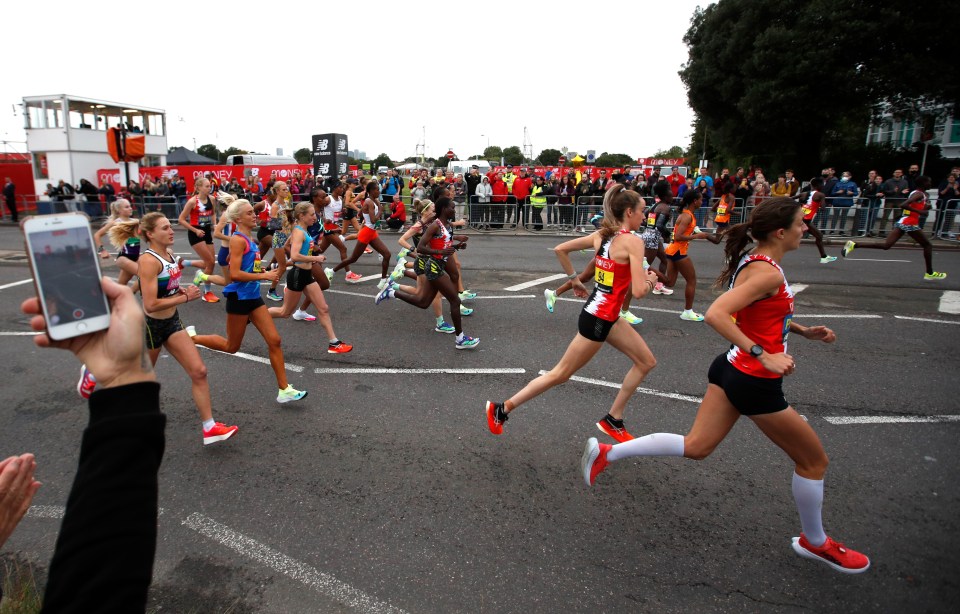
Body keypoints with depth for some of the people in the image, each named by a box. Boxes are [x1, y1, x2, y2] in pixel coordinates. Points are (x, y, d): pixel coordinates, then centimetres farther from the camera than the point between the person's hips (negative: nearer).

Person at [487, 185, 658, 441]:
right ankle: (501, 409, 14)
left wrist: (574, 279, 18)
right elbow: (638, 292, -24)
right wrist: (651, 280, -2)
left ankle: (613, 420, 25)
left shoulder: (601, 235, 5)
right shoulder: (633, 242, -18)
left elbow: (561, 249, 9)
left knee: (646, 362, 18)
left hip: (607, 316, 9)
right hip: (598, 319, -9)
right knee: (561, 374, 3)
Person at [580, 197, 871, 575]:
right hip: (755, 383, -9)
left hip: (732, 369, 9)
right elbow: (715, 314, -33)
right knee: (814, 460, 12)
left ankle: (607, 454, 12)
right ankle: (815, 543, 34)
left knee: (696, 447, 14)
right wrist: (764, 356, -32)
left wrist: (802, 330, 16)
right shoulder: (768, 273, -22)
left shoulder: (757, 262, 9)